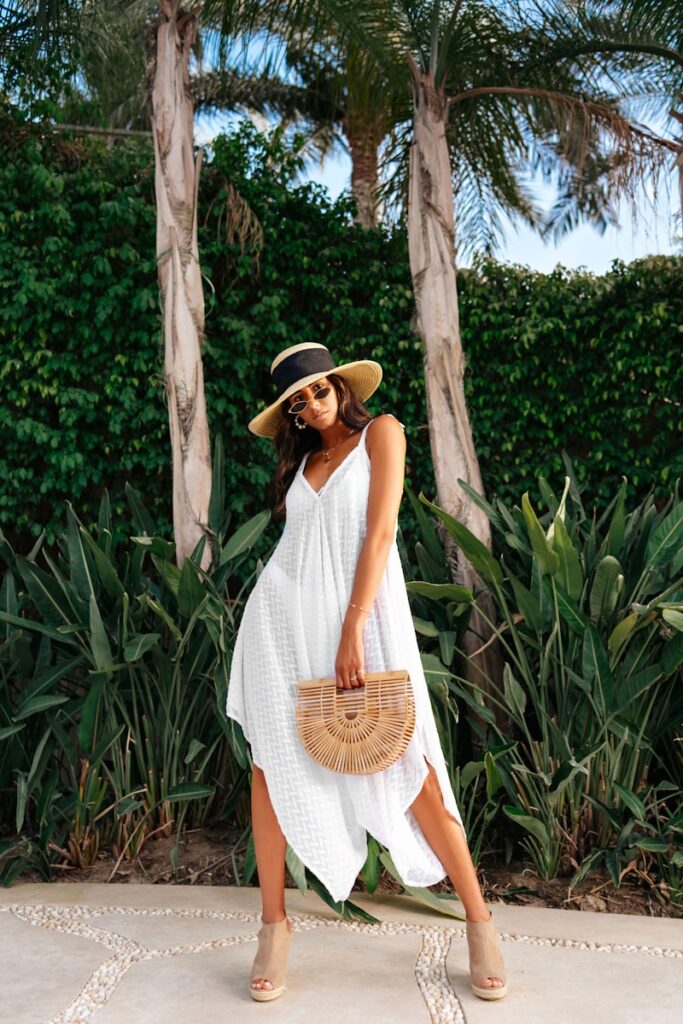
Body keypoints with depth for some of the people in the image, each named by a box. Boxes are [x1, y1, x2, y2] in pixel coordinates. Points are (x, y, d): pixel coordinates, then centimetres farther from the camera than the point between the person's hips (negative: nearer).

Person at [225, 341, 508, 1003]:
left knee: (404, 761, -7)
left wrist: (353, 631, -15)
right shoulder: (299, 460, 17)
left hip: (361, 609, -5)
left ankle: (480, 922, 6)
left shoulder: (380, 432, 2)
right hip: (284, 612, 5)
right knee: (271, 760, 2)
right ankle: (274, 925, 14)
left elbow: (380, 532, -9)